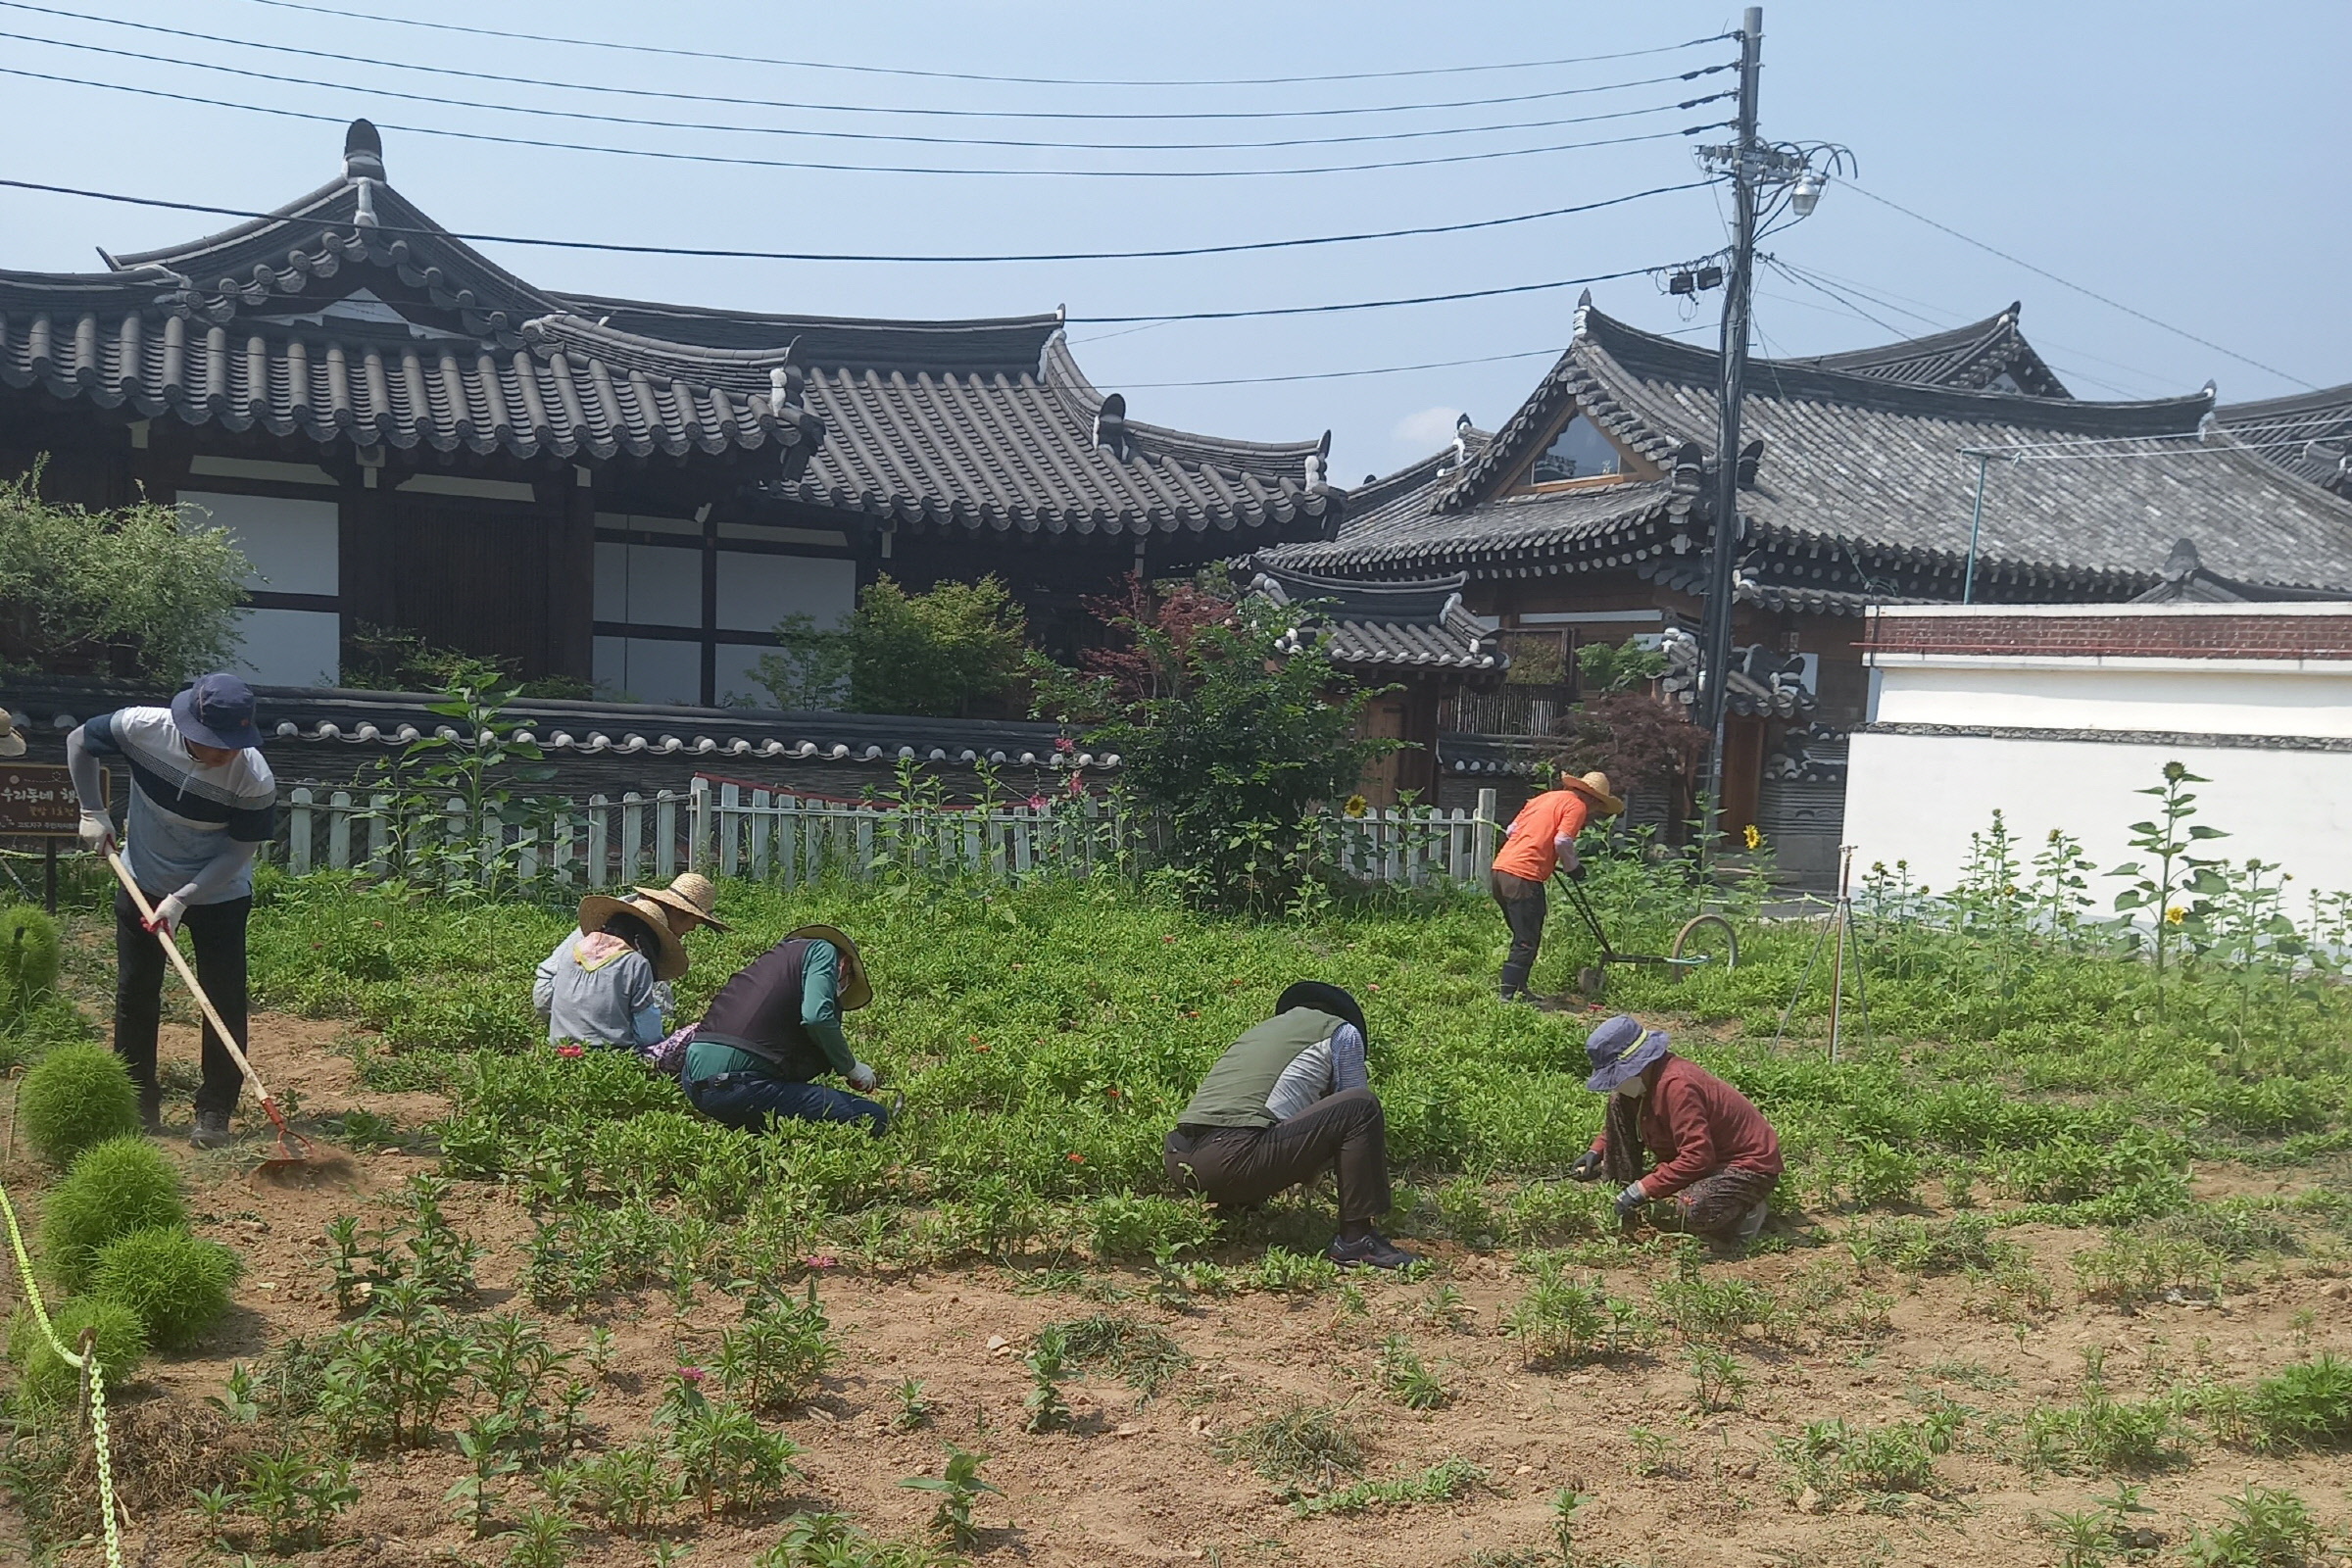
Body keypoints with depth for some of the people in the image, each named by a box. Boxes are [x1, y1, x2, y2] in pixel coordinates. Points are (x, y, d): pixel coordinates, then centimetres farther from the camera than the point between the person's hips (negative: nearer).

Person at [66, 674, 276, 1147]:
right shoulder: (141, 727, -25)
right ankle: (138, 1102, 22)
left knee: (225, 1000, -3)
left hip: (219, 893, -2)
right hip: (143, 882, 2)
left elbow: (239, 852, -20)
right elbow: (79, 741, -3)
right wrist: (93, 812, -5)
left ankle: (214, 1111, 8)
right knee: (135, 995, 8)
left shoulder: (255, 781, -30)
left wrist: (182, 899, -26)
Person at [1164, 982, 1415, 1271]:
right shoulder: (1342, 1031, 16)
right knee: (1362, 1107, 0)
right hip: (1236, 1158, -8)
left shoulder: (1262, 1030, 33)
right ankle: (1355, 1239, -1)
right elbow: (1354, 1107, 19)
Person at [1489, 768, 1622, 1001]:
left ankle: (1519, 991, 22)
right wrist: (1573, 867, 4)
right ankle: (1508, 997, -6)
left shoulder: (1546, 797, 22)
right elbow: (1562, 841, -13)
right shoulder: (1577, 806, 0)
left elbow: (1512, 830, 20)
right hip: (1524, 877, -8)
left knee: (1523, 938, 19)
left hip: (1499, 869, 8)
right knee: (1526, 943, -3)